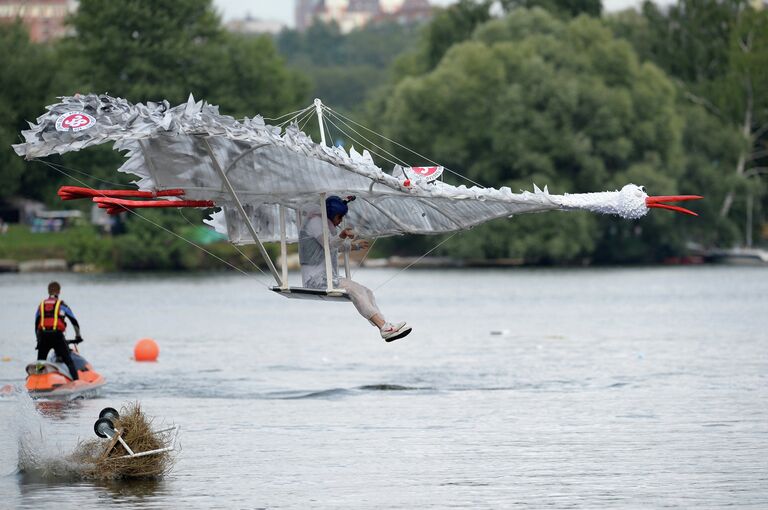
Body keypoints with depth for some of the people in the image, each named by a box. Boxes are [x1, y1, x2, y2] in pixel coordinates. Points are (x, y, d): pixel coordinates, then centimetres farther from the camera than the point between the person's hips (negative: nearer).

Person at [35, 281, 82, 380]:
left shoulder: (41, 305, 18)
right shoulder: (62, 305, 10)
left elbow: (36, 325, 20)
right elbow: (74, 321, 13)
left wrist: (38, 340, 27)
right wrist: (78, 336, 23)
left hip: (43, 336, 2)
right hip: (57, 335, -2)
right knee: (68, 361, -3)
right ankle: (76, 380, -16)